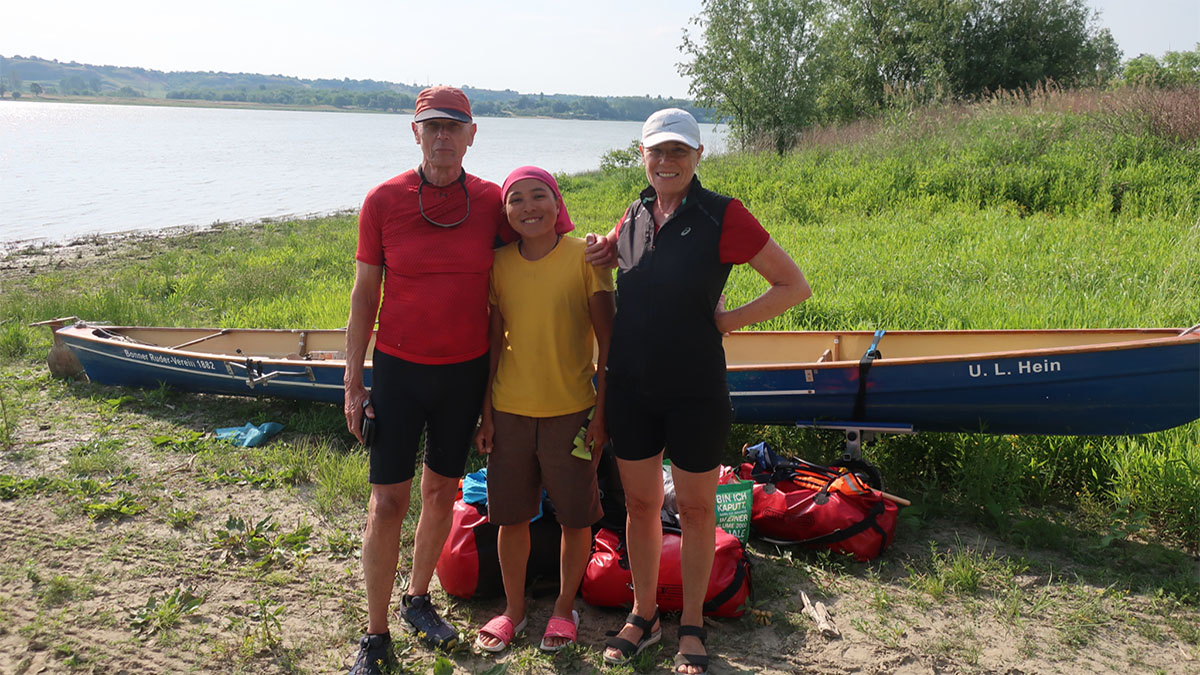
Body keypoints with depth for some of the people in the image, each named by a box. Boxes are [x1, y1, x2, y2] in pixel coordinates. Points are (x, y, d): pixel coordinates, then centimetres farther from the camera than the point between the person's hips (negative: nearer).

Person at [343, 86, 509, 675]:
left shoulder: (491, 202, -2)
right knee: (388, 500, 0)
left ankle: (418, 601, 33)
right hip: (399, 367, -2)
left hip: (465, 370, 2)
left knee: (442, 491, 13)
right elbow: (364, 295, -2)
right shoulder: (384, 201, -6)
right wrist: (353, 384, -3)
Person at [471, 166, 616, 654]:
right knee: (510, 516, 12)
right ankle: (514, 609, 32)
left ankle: (565, 608, 31)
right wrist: (486, 413, 4)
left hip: (570, 411, -2)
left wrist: (602, 410, -8)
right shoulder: (499, 263, 1)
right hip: (510, 411, 3)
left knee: (574, 517, 9)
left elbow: (607, 340, -6)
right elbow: (494, 343, 6)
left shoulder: (584, 256, -8)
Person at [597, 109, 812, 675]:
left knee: (695, 508, 9)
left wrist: (726, 321, -11)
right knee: (640, 503, 14)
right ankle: (643, 616, 32)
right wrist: (595, 253, 4)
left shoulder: (722, 216, -10)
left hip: (695, 390, -4)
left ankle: (691, 628, 27)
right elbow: (602, 258, 26)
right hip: (631, 388, 4)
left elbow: (794, 287, -7)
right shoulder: (634, 217, 5)